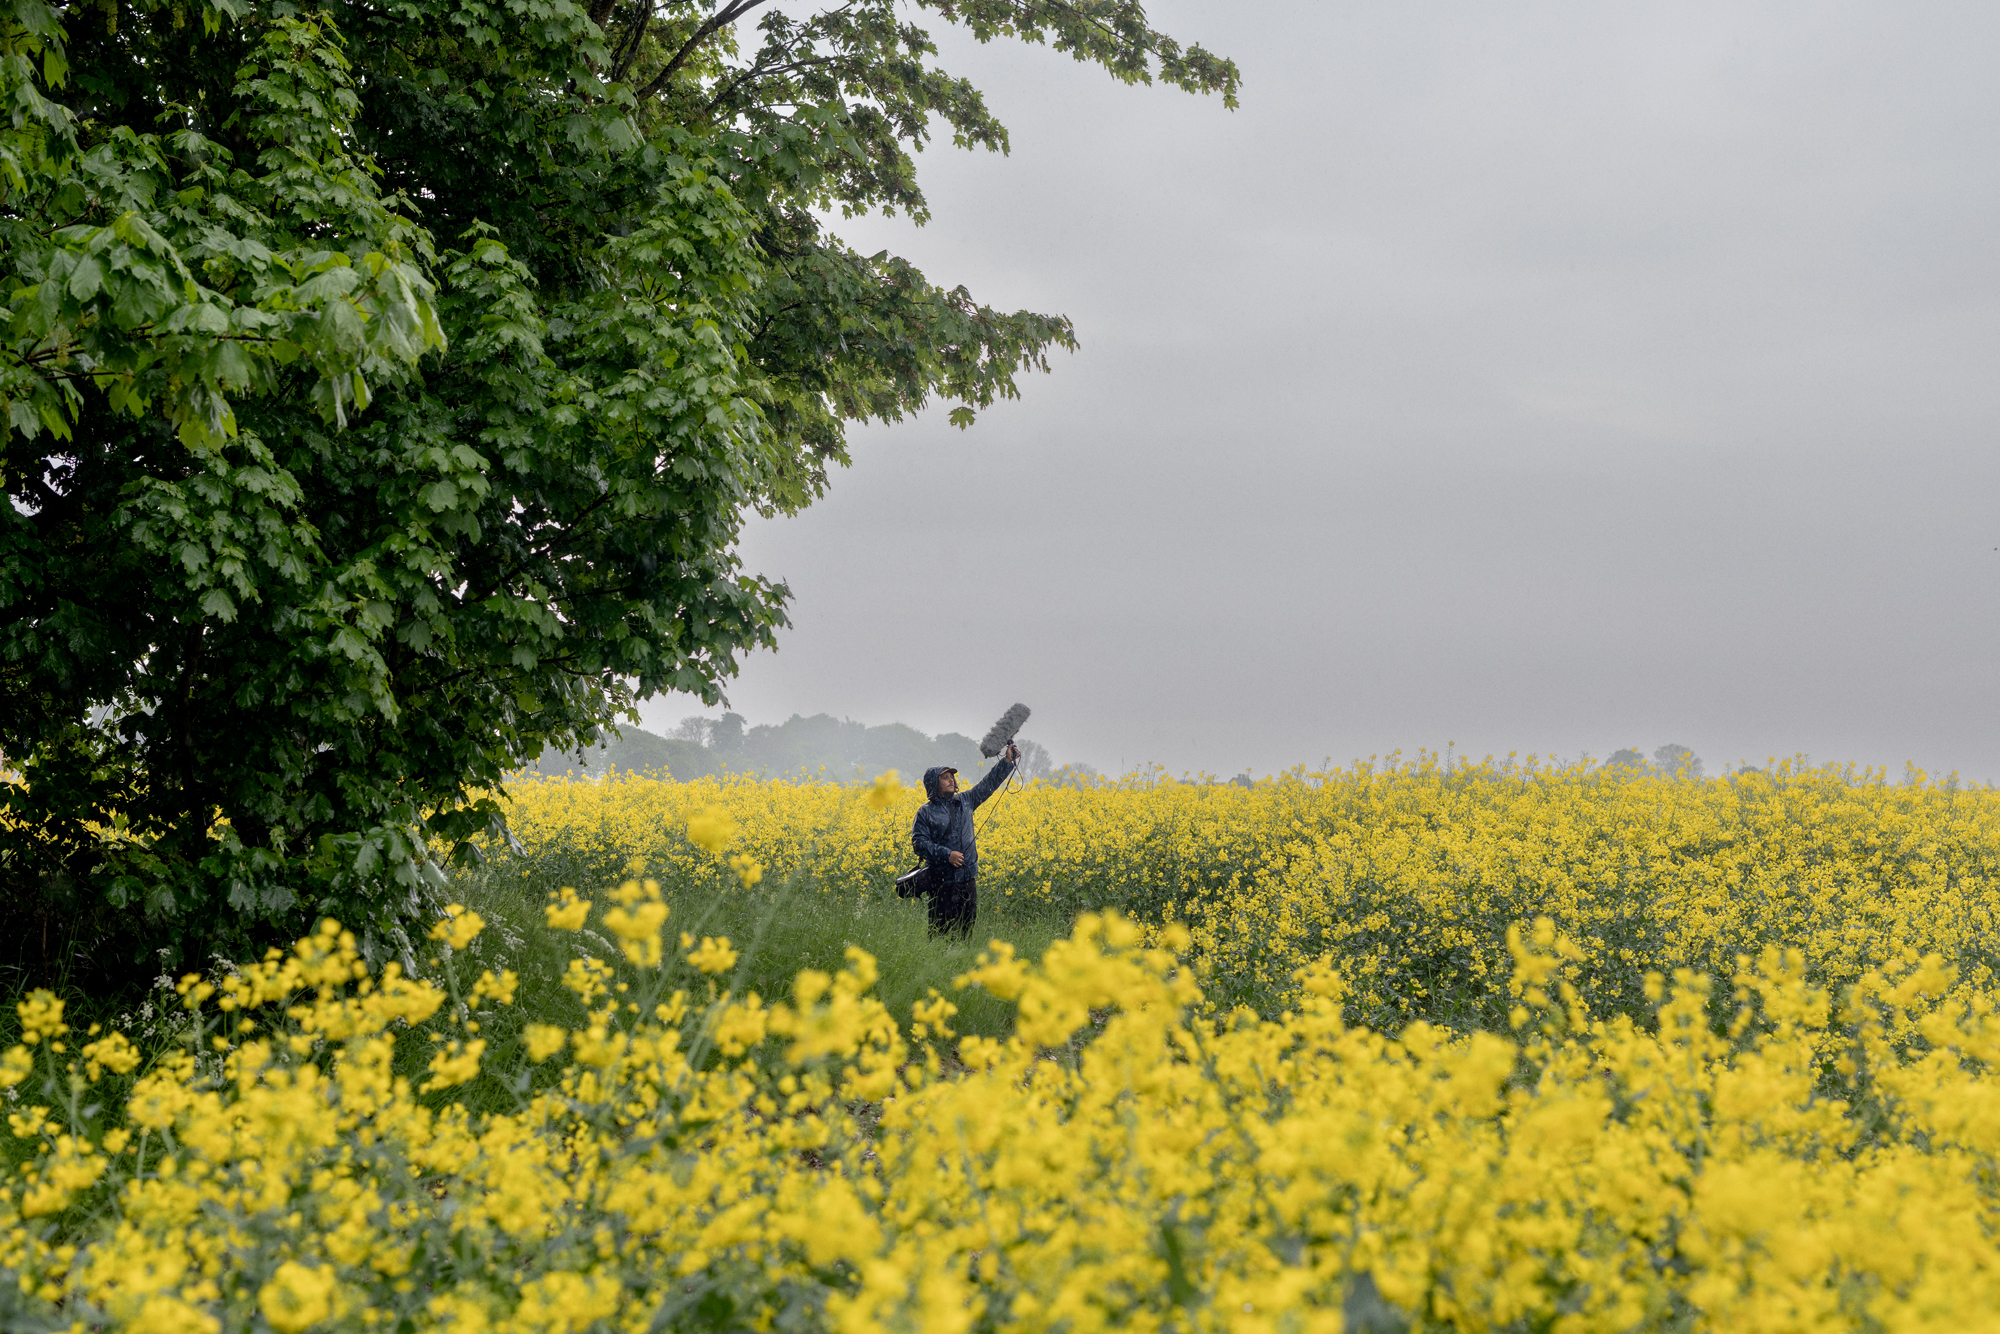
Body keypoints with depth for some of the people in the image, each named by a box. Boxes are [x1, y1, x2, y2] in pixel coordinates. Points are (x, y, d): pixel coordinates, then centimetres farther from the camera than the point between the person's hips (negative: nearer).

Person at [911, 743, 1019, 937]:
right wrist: (946, 854, -19)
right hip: (942, 881, -5)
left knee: (967, 924, 6)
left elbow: (988, 785, 16)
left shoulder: (965, 801, 11)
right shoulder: (926, 812, -3)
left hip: (967, 878, 5)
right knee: (942, 928, -4)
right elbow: (919, 842, -10)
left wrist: (1007, 761, 10)